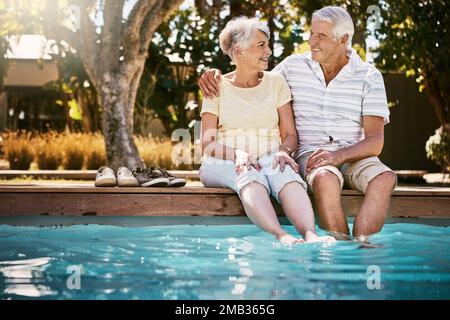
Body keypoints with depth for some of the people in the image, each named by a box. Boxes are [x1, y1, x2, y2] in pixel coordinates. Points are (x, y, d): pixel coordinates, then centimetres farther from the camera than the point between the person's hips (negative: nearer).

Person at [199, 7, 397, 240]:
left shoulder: (369, 77, 2)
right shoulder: (294, 66, 7)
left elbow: (375, 142, -4)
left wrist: (340, 155, -24)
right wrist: (215, 74, -2)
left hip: (354, 155, 1)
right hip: (311, 152, -1)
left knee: (385, 178, -32)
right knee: (326, 179, -37)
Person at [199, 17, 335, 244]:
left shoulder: (276, 83, 14)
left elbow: (290, 134, 11)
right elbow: (207, 144, 1)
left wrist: (283, 151, -14)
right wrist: (237, 154, -20)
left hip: (269, 159, 2)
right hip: (223, 164, -1)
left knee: (285, 173, -35)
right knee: (249, 176, -38)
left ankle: (311, 236, -59)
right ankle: (281, 236, -60)